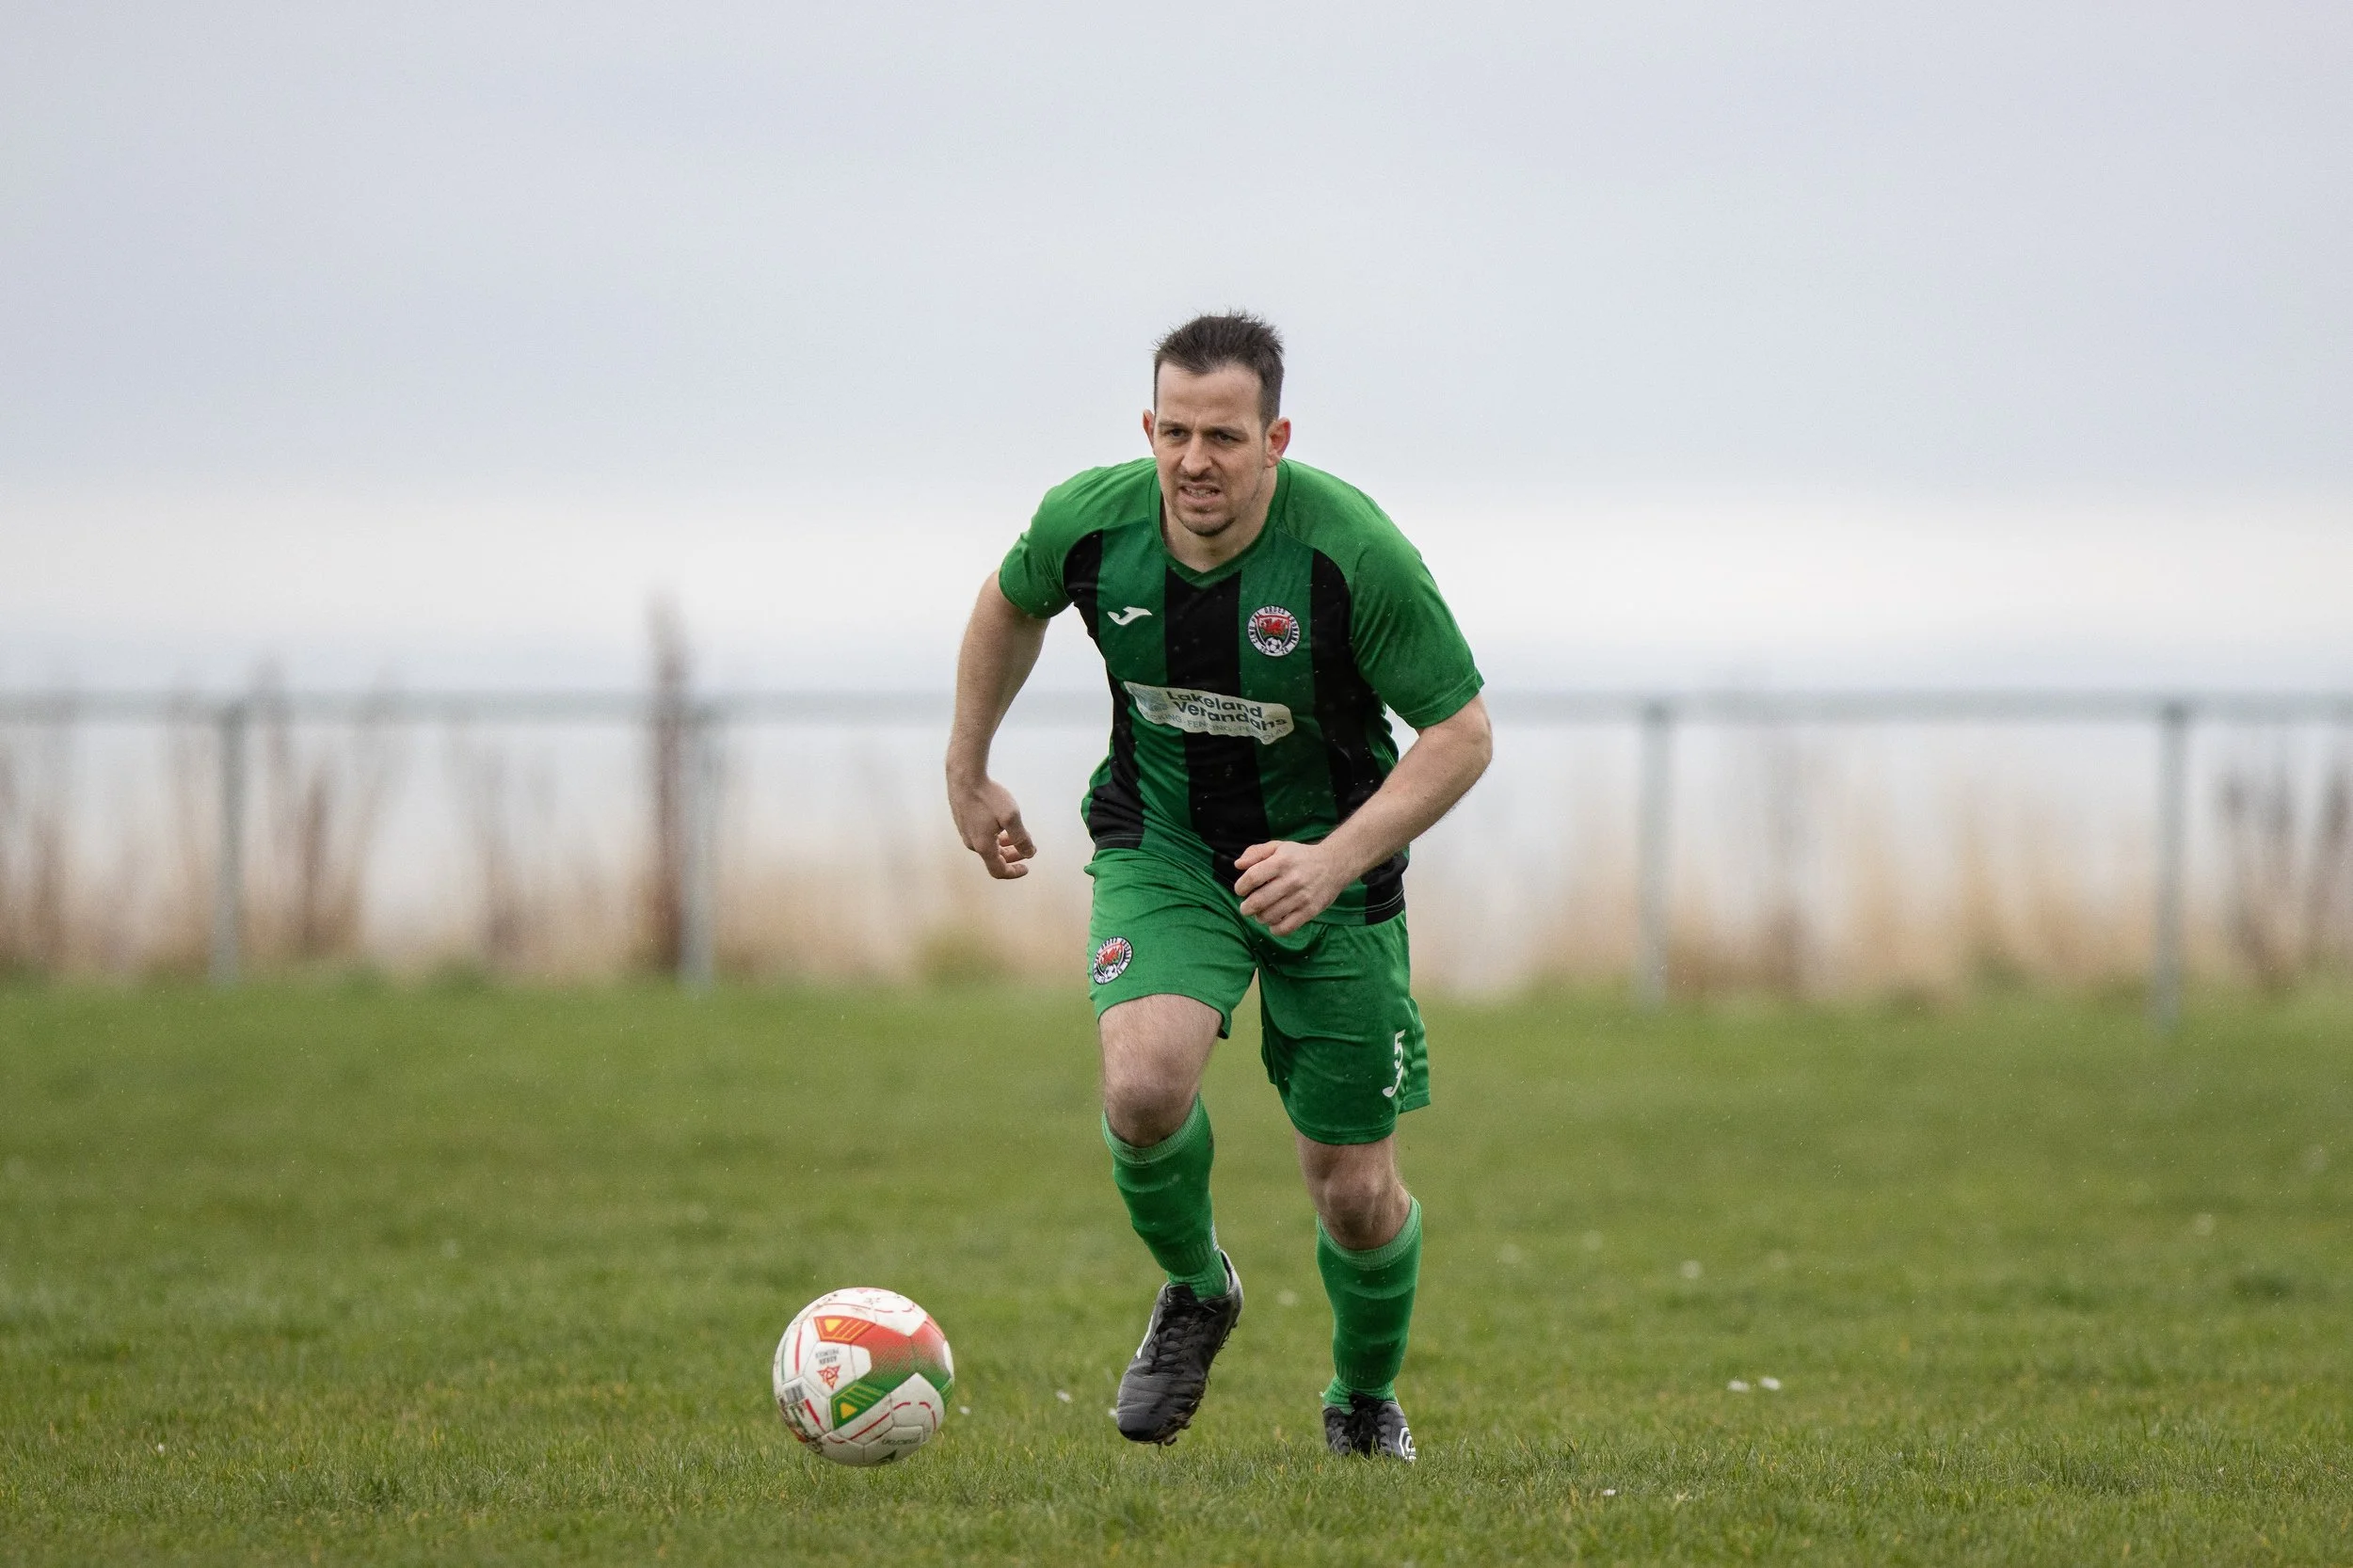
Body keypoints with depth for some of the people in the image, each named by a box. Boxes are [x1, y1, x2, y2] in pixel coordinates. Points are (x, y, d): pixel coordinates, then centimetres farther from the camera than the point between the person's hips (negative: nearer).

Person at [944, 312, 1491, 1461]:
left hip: (1330, 859, -1)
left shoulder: (1353, 552, -25)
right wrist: (968, 773, 14)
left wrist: (1335, 860, -29)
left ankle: (1366, 1401, 33)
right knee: (1145, 1086, -27)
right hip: (1159, 841, 1)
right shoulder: (1088, 523, -16)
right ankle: (1194, 1291, 6)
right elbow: (1011, 602, 9)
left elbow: (1461, 733, -18)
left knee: (1354, 1193, 1)